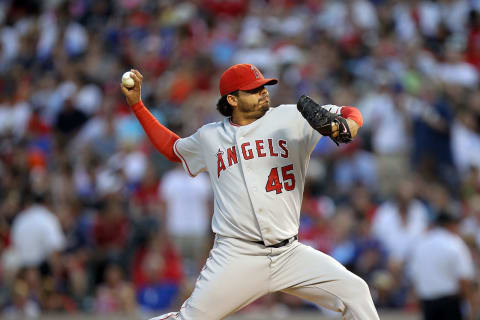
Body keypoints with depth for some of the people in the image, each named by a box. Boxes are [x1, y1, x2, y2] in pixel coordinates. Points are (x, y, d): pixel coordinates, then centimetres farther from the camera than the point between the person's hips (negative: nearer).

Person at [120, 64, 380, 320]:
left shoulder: (291, 119, 7)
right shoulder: (210, 137, 12)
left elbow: (352, 116, 4)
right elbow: (171, 147, 31)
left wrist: (342, 127, -19)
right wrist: (137, 105, 27)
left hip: (289, 253, 1)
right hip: (236, 258, -1)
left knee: (354, 291, -13)